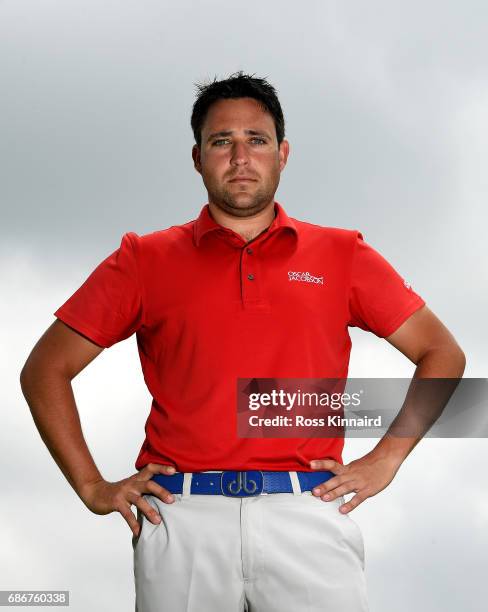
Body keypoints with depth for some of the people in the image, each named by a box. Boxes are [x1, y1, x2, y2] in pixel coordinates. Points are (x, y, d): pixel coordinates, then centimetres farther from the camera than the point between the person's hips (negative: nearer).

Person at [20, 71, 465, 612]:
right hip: (183, 516, 0)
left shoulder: (341, 256, 11)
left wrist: (385, 459, 6)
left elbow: (442, 354, 16)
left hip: (309, 511, 0)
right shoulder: (144, 260, 9)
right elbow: (44, 370, 11)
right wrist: (92, 486, 3)